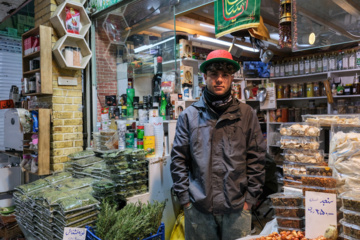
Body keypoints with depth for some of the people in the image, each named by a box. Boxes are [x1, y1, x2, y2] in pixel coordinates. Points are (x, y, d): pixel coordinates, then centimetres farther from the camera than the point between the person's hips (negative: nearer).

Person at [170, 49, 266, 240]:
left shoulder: (246, 114, 2)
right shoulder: (189, 116, 2)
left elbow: (256, 159, 3)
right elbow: (179, 160, 2)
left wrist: (250, 198, 0)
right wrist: (184, 198, -1)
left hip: (237, 208, 0)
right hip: (198, 208, 0)